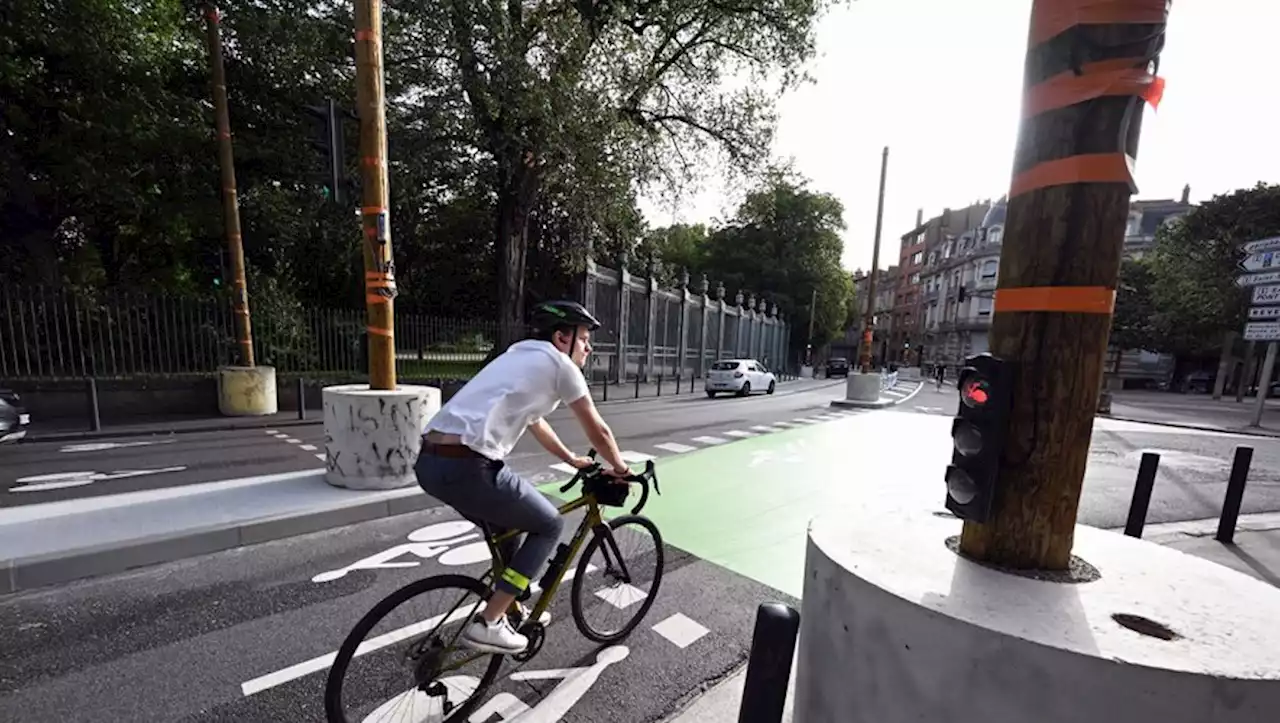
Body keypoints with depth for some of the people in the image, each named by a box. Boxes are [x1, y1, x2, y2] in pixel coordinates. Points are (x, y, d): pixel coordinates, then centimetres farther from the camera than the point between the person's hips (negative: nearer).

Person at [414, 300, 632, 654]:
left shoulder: (520, 356, 25)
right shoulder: (559, 363, -1)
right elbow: (598, 431, 6)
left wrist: (572, 459, 43)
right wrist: (620, 468, 24)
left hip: (430, 460, 9)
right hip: (467, 467, -9)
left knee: (510, 522, 30)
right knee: (549, 525, 12)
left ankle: (512, 610, 44)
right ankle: (488, 623, 15)